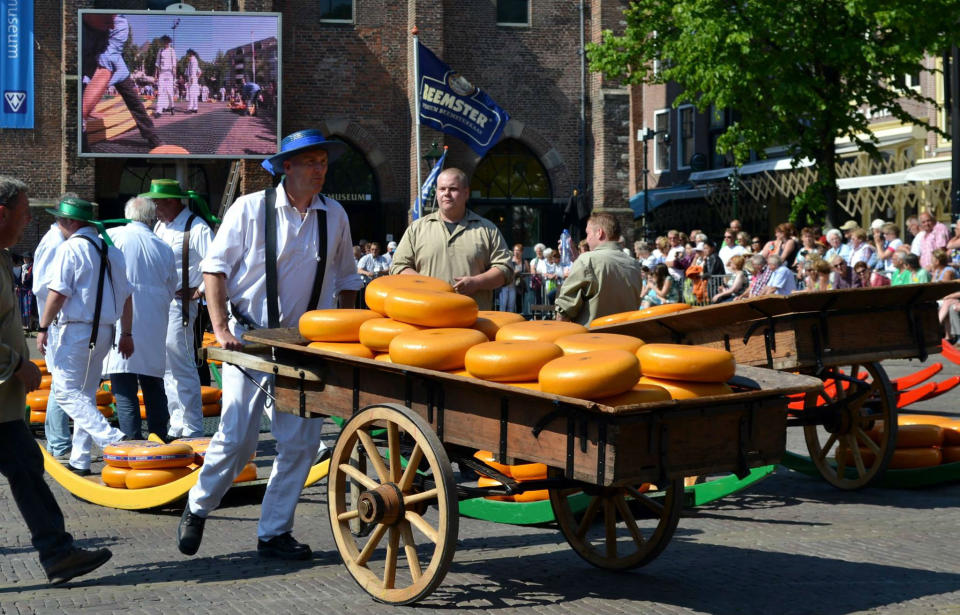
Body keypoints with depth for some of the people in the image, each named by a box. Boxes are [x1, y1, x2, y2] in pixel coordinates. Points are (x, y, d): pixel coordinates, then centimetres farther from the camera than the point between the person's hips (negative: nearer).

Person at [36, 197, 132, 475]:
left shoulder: (70, 249, -10)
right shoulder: (111, 251, 12)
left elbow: (57, 294, -16)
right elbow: (126, 296, 12)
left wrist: (43, 328, -7)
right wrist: (127, 334, 16)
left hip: (77, 330, -8)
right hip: (104, 331, 8)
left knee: (66, 391, -5)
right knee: (86, 394, 14)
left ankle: (112, 439, -20)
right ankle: (80, 460, 16)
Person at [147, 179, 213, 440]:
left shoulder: (196, 228, -11)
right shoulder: (159, 226, 16)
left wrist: (201, 290, -13)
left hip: (179, 305, -9)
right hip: (157, 304, 9)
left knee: (182, 368, -8)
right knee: (167, 369, 12)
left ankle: (192, 429, -1)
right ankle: (177, 426, 20)